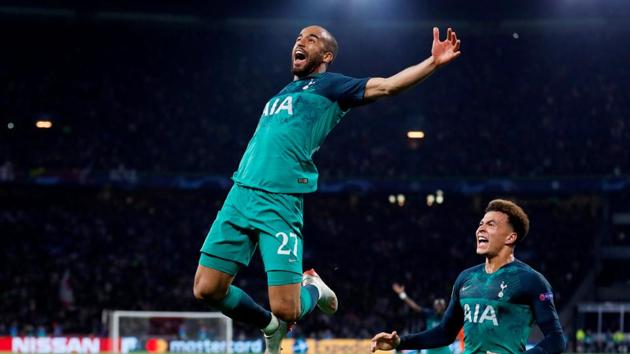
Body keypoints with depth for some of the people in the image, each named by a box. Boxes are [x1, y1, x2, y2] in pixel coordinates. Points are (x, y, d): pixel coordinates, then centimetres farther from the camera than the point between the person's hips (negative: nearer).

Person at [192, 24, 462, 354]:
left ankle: (313, 289, 23)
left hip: (280, 202, -6)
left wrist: (433, 62, -16)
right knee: (206, 289, -2)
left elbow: (385, 86, -5)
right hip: (240, 193, 6)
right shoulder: (283, 93, 26)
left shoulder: (329, 86, 7)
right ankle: (271, 327, 22)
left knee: (286, 309, -12)